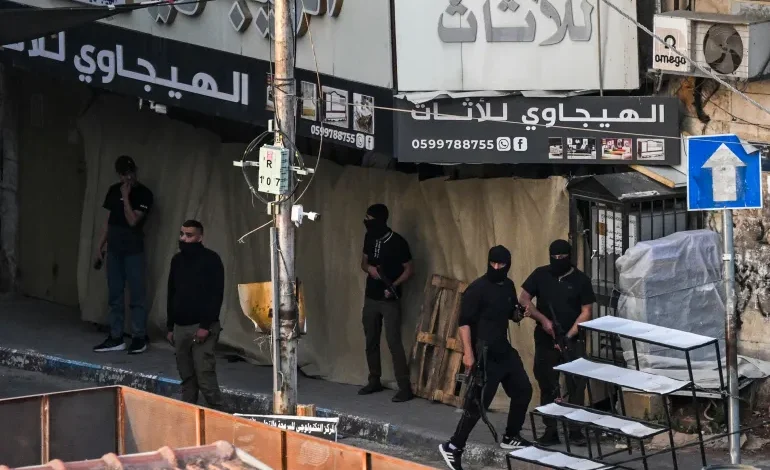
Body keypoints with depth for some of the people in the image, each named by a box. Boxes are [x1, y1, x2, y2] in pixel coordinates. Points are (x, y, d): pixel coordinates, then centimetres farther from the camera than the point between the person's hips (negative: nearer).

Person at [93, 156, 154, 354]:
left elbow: (133, 220, -17)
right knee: (115, 295, 7)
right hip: (114, 248, 6)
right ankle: (116, 337, 11)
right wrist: (100, 245, 12)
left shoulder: (144, 194, -8)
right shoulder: (114, 190, 10)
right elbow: (109, 219, 15)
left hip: (133, 249, -6)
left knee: (136, 294, -4)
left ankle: (139, 338, 0)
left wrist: (125, 197, -16)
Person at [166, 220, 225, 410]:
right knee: (187, 378, 7)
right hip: (180, 327, 6)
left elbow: (216, 295, -13)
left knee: (205, 377, -12)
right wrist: (170, 327, 14)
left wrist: (206, 326, -18)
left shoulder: (211, 260, -7)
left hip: (202, 328, -6)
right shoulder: (177, 260, 13)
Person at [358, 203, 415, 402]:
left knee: (394, 343, -11)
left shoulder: (398, 242, -15)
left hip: (390, 300, -7)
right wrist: (369, 268, -9)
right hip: (371, 298, 7)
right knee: (371, 341, 13)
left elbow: (409, 270, -8)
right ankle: (374, 381, 27)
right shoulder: (369, 238, 4)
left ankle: (405, 388, -10)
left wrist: (393, 285, -23)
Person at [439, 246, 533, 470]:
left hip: (504, 350, 9)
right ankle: (453, 447, -5)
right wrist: (468, 353, -26)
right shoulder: (477, 289, -16)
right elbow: (464, 322, -19)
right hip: (484, 354, -9)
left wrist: (518, 314, -2)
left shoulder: (508, 286, 8)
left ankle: (511, 437, 32)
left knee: (523, 390, 16)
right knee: (478, 402, -11)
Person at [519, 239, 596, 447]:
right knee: (548, 386, 4)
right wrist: (543, 319, -15)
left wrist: (568, 336, -14)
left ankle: (575, 430, 1)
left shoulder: (581, 280, -2)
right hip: (545, 341, 1)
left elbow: (585, 312, -4)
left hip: (573, 341, -1)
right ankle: (551, 431, 10)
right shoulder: (540, 275, 2)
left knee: (576, 385, -5)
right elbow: (523, 299, -1)